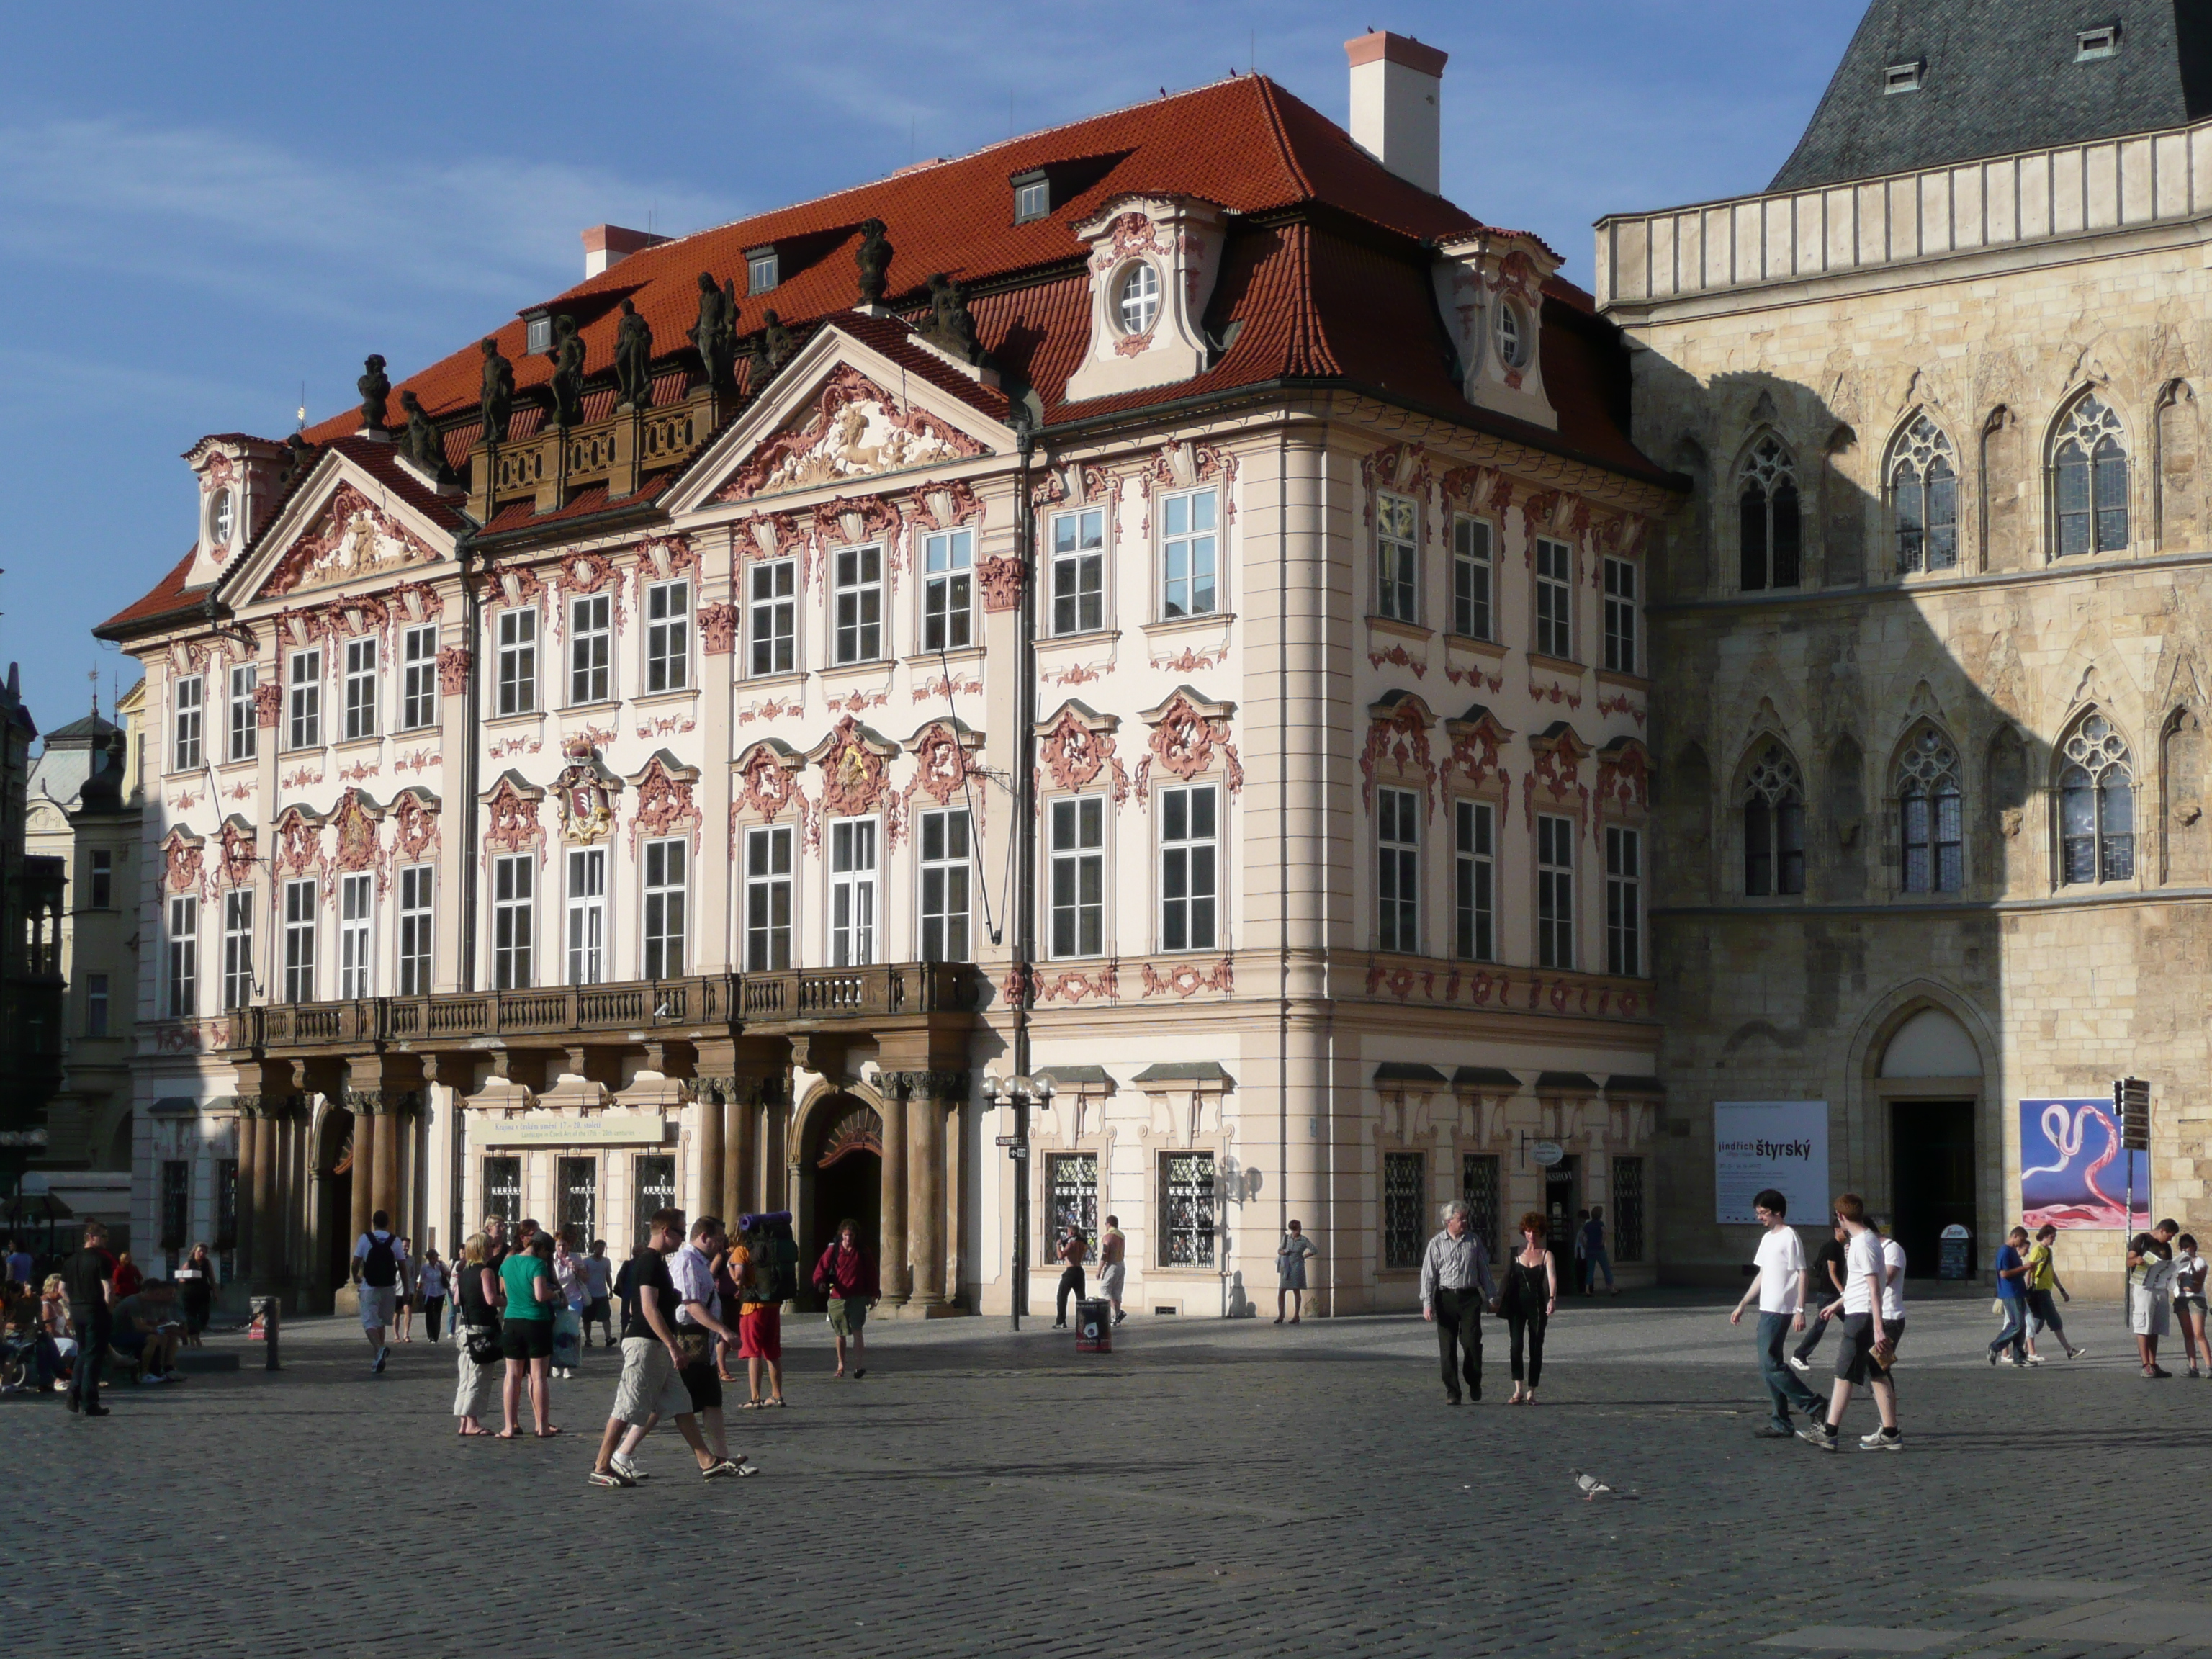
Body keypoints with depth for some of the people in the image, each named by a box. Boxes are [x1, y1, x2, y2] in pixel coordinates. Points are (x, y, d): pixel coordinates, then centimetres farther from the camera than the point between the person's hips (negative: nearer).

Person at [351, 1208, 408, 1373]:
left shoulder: (365, 1239, -4)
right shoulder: (395, 1241, 1)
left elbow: (356, 1263, -4)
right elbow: (403, 1267, 0)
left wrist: (356, 1278, 16)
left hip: (369, 1288, -3)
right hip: (389, 1288, 3)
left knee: (369, 1322, -5)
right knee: (381, 1322, 18)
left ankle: (379, 1348, -32)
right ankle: (378, 1357, 21)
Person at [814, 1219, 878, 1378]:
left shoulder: (862, 1252, 5)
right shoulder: (833, 1250, 2)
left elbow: (871, 1274, 13)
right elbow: (822, 1268, -6)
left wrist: (872, 1295, 11)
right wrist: (820, 1282, -27)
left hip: (857, 1298, -1)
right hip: (837, 1297, 1)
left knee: (857, 1330, -15)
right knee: (840, 1333, 11)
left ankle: (859, 1365, -20)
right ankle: (841, 1366, 23)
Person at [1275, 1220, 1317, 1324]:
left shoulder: (1304, 1240, -4)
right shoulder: (1286, 1238, 5)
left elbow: (1315, 1251, -3)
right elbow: (1279, 1250, 11)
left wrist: (1303, 1256, -2)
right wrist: (1282, 1252, -11)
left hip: (1297, 1267, -3)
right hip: (1286, 1268, 3)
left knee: (1296, 1291, 1)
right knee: (1281, 1291, -1)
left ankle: (1296, 1316, 8)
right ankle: (1280, 1316, 6)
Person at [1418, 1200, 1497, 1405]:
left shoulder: (1474, 1241, 9)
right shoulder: (1437, 1244, 3)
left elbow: (1484, 1270, 16)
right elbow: (1428, 1275, 1)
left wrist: (1491, 1297, 14)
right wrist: (1427, 1303, -7)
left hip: (1470, 1297, 1)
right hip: (1445, 1297, -1)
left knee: (1472, 1342, -8)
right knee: (1447, 1347, 1)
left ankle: (1474, 1383, 16)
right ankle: (1452, 1392, 8)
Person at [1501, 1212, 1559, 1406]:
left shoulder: (1546, 1255, 1)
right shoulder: (1516, 1253, 8)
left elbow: (1552, 1277, -15)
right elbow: (1507, 1277, 15)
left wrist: (1552, 1299, -32)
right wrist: (1501, 1301, 13)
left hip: (1538, 1305, -1)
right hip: (1517, 1304, 1)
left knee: (1536, 1348, 2)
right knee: (1515, 1345, -14)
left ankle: (1531, 1392, 10)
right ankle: (1518, 1390, -17)